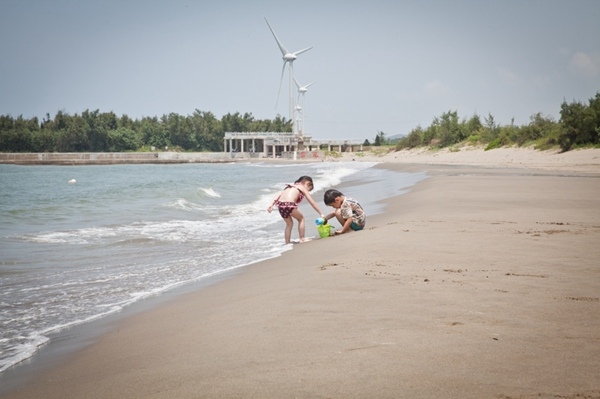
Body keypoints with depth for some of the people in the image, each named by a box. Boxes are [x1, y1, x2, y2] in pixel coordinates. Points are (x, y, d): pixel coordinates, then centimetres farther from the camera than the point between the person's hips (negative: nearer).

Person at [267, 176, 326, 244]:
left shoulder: (290, 187, 30)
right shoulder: (303, 188, 15)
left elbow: (279, 194, 16)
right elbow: (312, 203, 15)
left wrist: (272, 205, 9)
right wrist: (321, 214, 20)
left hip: (280, 205, 6)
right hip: (289, 204, -6)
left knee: (289, 223, 27)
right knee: (301, 218, 22)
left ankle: (287, 242, 27)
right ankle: (302, 239, 22)